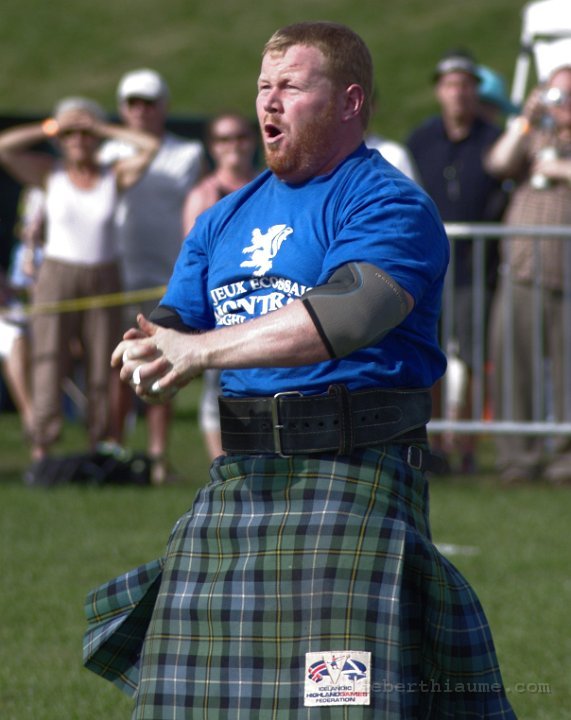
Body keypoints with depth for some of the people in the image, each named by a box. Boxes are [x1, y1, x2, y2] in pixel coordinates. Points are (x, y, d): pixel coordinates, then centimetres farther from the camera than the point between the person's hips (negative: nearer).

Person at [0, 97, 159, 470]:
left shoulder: (114, 177, 4)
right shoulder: (50, 172, 1)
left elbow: (150, 146, -10)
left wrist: (101, 128, -5)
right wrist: (51, 129, -7)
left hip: (104, 281, 2)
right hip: (57, 279, -2)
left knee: (103, 369, 0)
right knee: (49, 366, -9)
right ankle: (40, 456, -11)